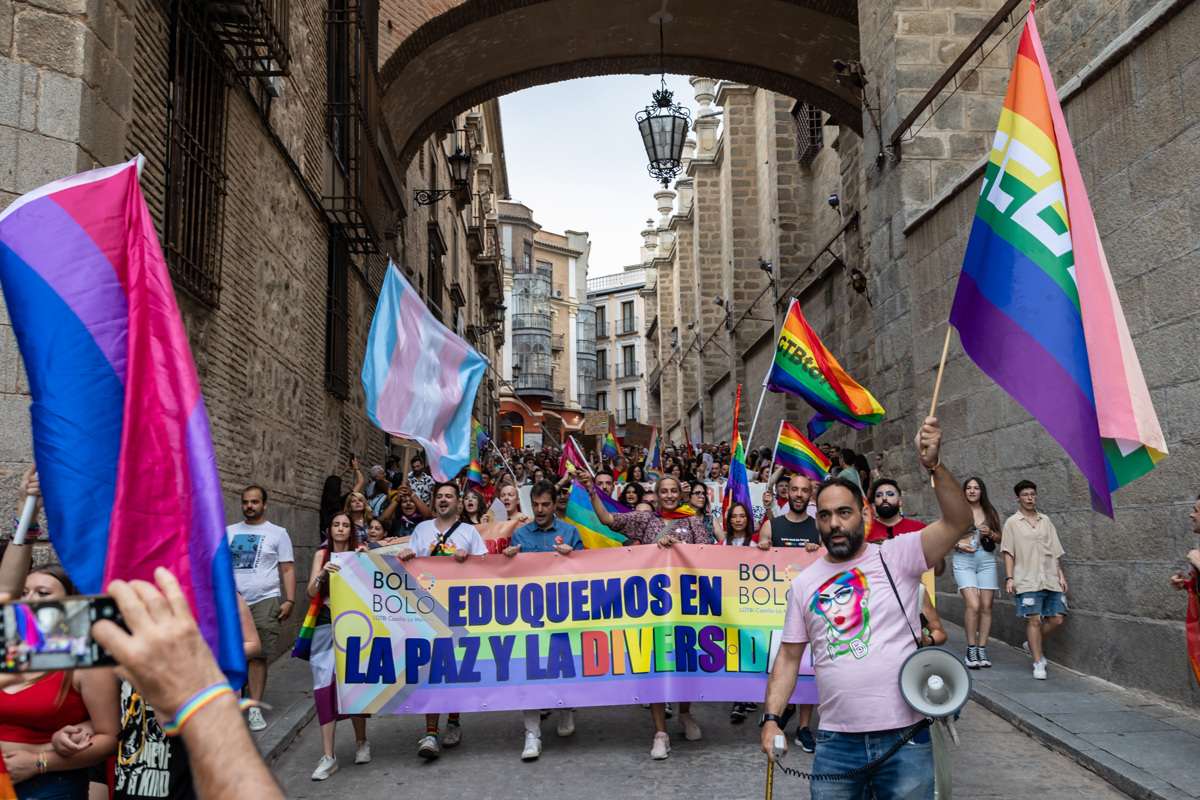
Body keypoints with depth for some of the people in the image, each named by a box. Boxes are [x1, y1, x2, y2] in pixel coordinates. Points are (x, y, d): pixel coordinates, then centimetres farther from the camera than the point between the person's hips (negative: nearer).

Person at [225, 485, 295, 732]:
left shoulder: (278, 533, 6)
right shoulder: (229, 531, 14)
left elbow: (287, 569, 4)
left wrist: (289, 601, -6)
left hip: (265, 602, -2)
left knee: (259, 656, -2)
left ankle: (255, 709, 4)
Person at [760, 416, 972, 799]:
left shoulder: (896, 556, -2)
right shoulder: (804, 583, 8)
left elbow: (958, 520, -15)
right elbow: (789, 656, 11)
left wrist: (934, 465, -28)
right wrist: (771, 719, 2)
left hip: (905, 737, -2)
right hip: (837, 742, 2)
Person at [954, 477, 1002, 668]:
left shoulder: (990, 512, 12)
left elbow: (1000, 539, 17)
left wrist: (990, 533, -4)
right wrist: (960, 545, -12)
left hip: (986, 560, 3)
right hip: (964, 560, -3)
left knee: (986, 606, 0)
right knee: (973, 605, -15)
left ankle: (982, 650, 8)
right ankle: (971, 650, -3)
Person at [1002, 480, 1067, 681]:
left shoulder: (1045, 521, 14)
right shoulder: (1012, 523, 3)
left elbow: (1054, 551, 17)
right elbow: (1008, 552, 1)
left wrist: (1060, 575, 11)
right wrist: (1009, 577, -7)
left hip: (1050, 579, 4)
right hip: (1027, 580, -4)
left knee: (1056, 619, 1)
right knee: (1033, 619, -9)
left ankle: (1032, 645, 25)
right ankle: (1038, 663, 2)